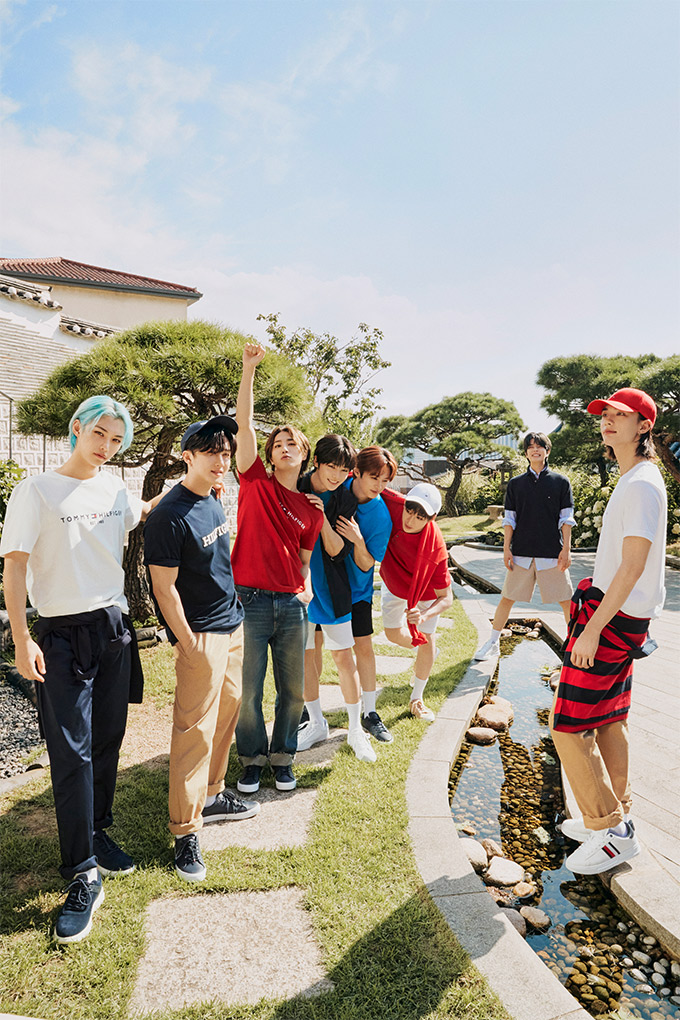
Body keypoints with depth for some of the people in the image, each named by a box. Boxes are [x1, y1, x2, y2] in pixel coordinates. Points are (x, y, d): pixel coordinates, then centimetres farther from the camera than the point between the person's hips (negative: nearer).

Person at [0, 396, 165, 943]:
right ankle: (84, 875, 11)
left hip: (114, 629, 5)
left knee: (107, 742, 15)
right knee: (73, 753, -1)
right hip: (63, 635, -5)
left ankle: (98, 834, 35)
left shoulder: (115, 488, 7)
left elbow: (143, 513, 31)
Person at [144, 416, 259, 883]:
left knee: (227, 713, 17)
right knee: (195, 731, -1)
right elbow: (164, 588, -18)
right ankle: (185, 829, 13)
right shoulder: (170, 516, -20)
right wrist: (190, 644, -16)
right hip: (202, 635, -8)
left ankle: (211, 795, 34)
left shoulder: (213, 499, 6)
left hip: (233, 625, 9)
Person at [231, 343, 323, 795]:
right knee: (249, 689, 6)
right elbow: (244, 423, -9)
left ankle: (283, 756, 33)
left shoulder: (313, 510, 8)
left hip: (292, 605, 3)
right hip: (250, 601, -3)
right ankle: (253, 757, 29)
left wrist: (307, 587, -2)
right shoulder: (256, 483, 0)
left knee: (293, 689, 12)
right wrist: (250, 368, -15)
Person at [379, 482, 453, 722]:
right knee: (394, 633, 4)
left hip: (426, 591, -2)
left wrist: (425, 615, -49)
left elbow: (446, 598, -31)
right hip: (394, 583, 3)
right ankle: (419, 645, 41)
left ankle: (417, 700, 26)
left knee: (426, 640, 4)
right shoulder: (392, 504, -37)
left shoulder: (435, 546, -40)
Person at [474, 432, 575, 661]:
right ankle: (493, 642, 18)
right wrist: (506, 548, 1)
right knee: (507, 598, 5)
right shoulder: (515, 484, 8)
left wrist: (566, 549, -4)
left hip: (552, 552, -1)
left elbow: (566, 519, 3)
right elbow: (509, 519, 7)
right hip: (521, 552, 1)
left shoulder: (561, 482, 5)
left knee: (566, 600, 3)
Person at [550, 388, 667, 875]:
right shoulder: (634, 479, 15)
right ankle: (616, 816, 29)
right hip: (619, 616, 10)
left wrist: (592, 629, -23)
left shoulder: (642, 484, -17)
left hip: (611, 617, -10)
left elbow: (633, 566, -23)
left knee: (568, 725, -4)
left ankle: (611, 831, 9)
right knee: (609, 720, 17)